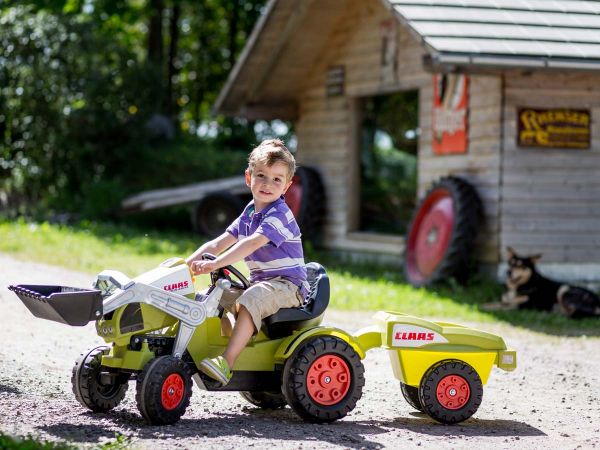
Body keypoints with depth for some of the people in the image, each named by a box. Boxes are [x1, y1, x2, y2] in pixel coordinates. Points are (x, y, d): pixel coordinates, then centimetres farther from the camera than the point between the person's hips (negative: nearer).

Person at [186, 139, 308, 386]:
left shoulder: (278, 214, -16)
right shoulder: (250, 213, 12)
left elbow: (251, 244, -29)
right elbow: (220, 242, 7)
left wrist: (216, 263, -38)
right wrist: (190, 262, -9)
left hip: (287, 284, -9)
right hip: (260, 282, 9)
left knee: (250, 301, -34)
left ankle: (227, 363, -42)